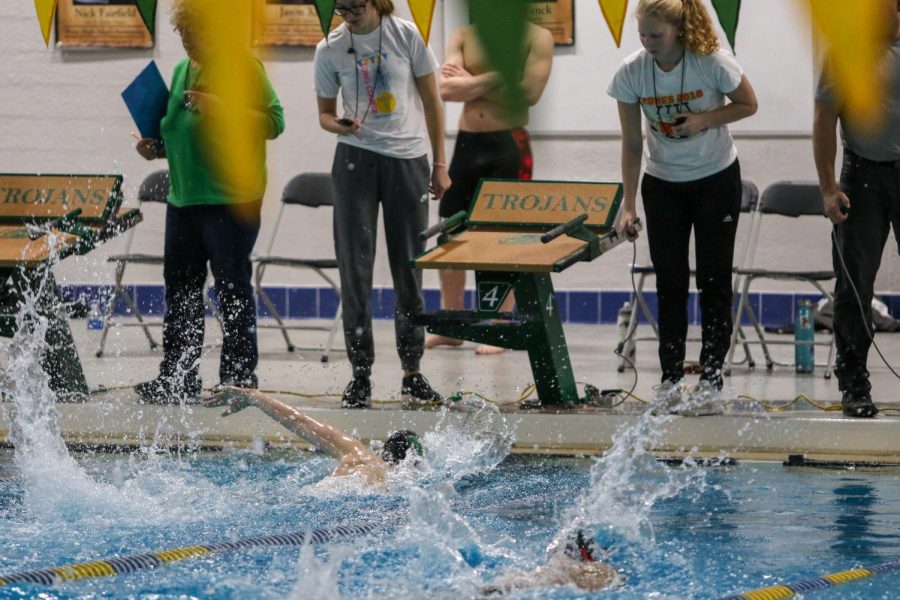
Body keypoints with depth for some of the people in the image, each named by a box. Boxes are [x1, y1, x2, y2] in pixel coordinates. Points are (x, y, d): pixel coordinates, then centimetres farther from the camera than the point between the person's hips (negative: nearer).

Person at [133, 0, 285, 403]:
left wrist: (222, 107, -23)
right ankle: (177, 378, 15)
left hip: (231, 199, -8)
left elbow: (274, 122, -13)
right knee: (180, 287, 9)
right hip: (183, 196, 8)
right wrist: (158, 147, 8)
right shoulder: (182, 71, 16)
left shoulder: (243, 65, -7)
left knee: (233, 289, -3)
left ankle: (239, 380, 3)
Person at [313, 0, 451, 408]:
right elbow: (325, 112, 8)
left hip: (407, 158, 0)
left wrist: (439, 164, 2)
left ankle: (412, 374, 13)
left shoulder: (406, 36, -2)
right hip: (356, 159, 0)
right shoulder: (330, 49, 0)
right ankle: (360, 375, 2)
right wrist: (339, 125, -16)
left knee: (409, 269, 4)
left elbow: (431, 101, 5)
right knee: (355, 268, -3)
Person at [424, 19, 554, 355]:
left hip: (510, 145, -4)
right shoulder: (463, 36, 7)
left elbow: (530, 92, -16)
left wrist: (472, 84, -10)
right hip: (466, 143, 4)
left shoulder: (535, 37, -3)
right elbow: (447, 89, -6)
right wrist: (493, 79, -15)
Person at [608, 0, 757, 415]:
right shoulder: (630, 73, -15)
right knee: (669, 283, 1)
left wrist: (704, 120, -22)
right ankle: (670, 381, 4)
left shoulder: (712, 62, -20)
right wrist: (628, 204, -10)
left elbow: (748, 104, -5)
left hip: (716, 179, -2)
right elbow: (631, 144, -8)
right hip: (662, 184, 2)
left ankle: (710, 381, 1)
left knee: (714, 282, -2)